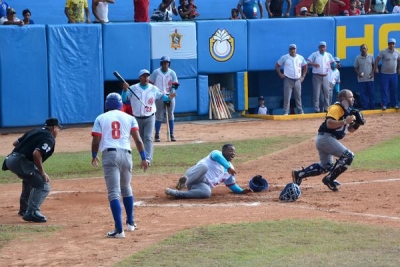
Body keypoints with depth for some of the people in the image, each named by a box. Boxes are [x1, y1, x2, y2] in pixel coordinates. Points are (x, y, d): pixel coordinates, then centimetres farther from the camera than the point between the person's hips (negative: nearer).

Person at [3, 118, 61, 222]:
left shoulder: (35, 131, 21)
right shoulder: (50, 138, -5)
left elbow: (16, 143, 25)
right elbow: (36, 154, -21)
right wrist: (42, 172, -13)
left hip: (10, 159, 9)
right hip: (20, 162, -9)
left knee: (30, 179, 35)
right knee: (43, 185, -8)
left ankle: (24, 209, 46)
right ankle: (32, 213, -19)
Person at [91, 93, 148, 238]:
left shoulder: (100, 118, 9)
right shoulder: (129, 118, 13)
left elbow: (95, 141, 2)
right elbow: (138, 140, 3)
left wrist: (94, 156, 19)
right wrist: (143, 158, 6)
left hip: (109, 155, -3)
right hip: (126, 154, 3)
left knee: (114, 193, -9)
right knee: (126, 188, 25)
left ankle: (119, 229, -19)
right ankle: (130, 222, 33)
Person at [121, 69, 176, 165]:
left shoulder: (153, 89, 1)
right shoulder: (133, 89, -4)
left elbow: (161, 96, 9)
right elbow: (124, 99, -9)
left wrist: (169, 97, -12)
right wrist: (124, 90, -28)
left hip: (149, 118, -1)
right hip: (137, 118, 1)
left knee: (148, 138, -14)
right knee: (141, 139, 12)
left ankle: (148, 159, -22)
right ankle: (144, 158, 28)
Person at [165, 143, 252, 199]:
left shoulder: (230, 169, 25)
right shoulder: (217, 153, 4)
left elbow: (232, 184, 31)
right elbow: (216, 156, -22)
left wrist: (241, 191, 13)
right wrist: (228, 167, -31)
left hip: (204, 184, 5)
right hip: (195, 175, -5)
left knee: (207, 192, -36)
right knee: (204, 166, -39)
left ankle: (176, 193, -39)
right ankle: (184, 181, -47)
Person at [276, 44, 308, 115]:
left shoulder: (300, 58, 9)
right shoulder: (284, 57, 0)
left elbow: (305, 66, 20)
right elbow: (277, 66, 4)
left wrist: (303, 76, 11)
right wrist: (280, 74, -5)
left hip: (297, 80, 3)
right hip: (288, 80, -3)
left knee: (298, 97, 9)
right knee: (287, 97, -9)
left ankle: (300, 111, 15)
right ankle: (285, 112, -8)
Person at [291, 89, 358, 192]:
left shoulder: (346, 111, 17)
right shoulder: (336, 108, -12)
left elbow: (350, 129, 21)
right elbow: (329, 124, -26)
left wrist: (356, 124, 1)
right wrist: (345, 121, -27)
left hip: (323, 140, 10)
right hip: (326, 137, -10)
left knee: (326, 166, 21)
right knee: (348, 156, -15)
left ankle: (299, 174, 23)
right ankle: (330, 179, -9)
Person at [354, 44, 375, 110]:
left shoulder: (371, 57, 1)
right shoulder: (357, 58, -2)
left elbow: (373, 65, 11)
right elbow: (356, 68, 2)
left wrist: (372, 72, -4)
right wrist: (358, 74, -15)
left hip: (370, 79, 1)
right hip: (361, 79, -1)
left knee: (372, 93, 4)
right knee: (363, 94, 1)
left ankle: (372, 106, 12)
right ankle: (365, 107, 7)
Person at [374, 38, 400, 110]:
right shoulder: (383, 52, -12)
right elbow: (377, 60, -9)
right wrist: (376, 68, -16)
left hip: (394, 74, 4)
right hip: (385, 74, -4)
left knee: (394, 90, 9)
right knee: (384, 90, -3)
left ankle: (394, 104, 18)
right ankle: (384, 104, 2)